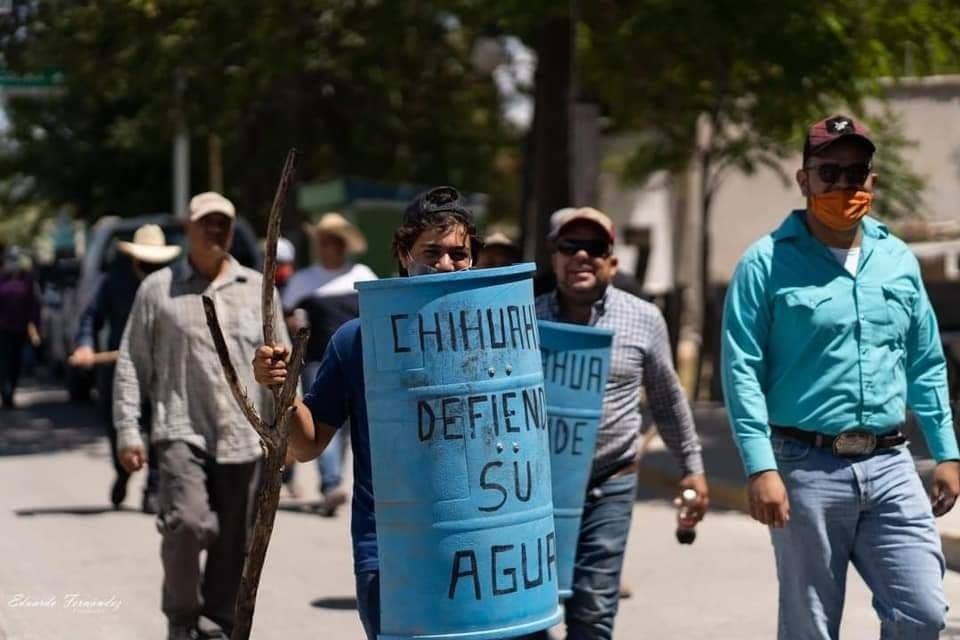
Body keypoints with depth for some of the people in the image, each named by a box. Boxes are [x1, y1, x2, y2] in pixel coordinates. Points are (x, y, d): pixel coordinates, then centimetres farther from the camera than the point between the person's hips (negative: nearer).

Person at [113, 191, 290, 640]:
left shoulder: (258, 289, 12)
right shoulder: (158, 289, 6)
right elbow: (131, 365, 6)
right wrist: (127, 430, -1)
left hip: (242, 437, 3)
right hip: (181, 432, -3)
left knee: (233, 543, 4)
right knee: (188, 523, -20)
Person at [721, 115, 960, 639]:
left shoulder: (898, 261, 11)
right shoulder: (767, 263, -4)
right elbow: (742, 371, -9)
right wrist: (760, 467, -16)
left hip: (891, 467, 4)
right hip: (808, 468, -4)